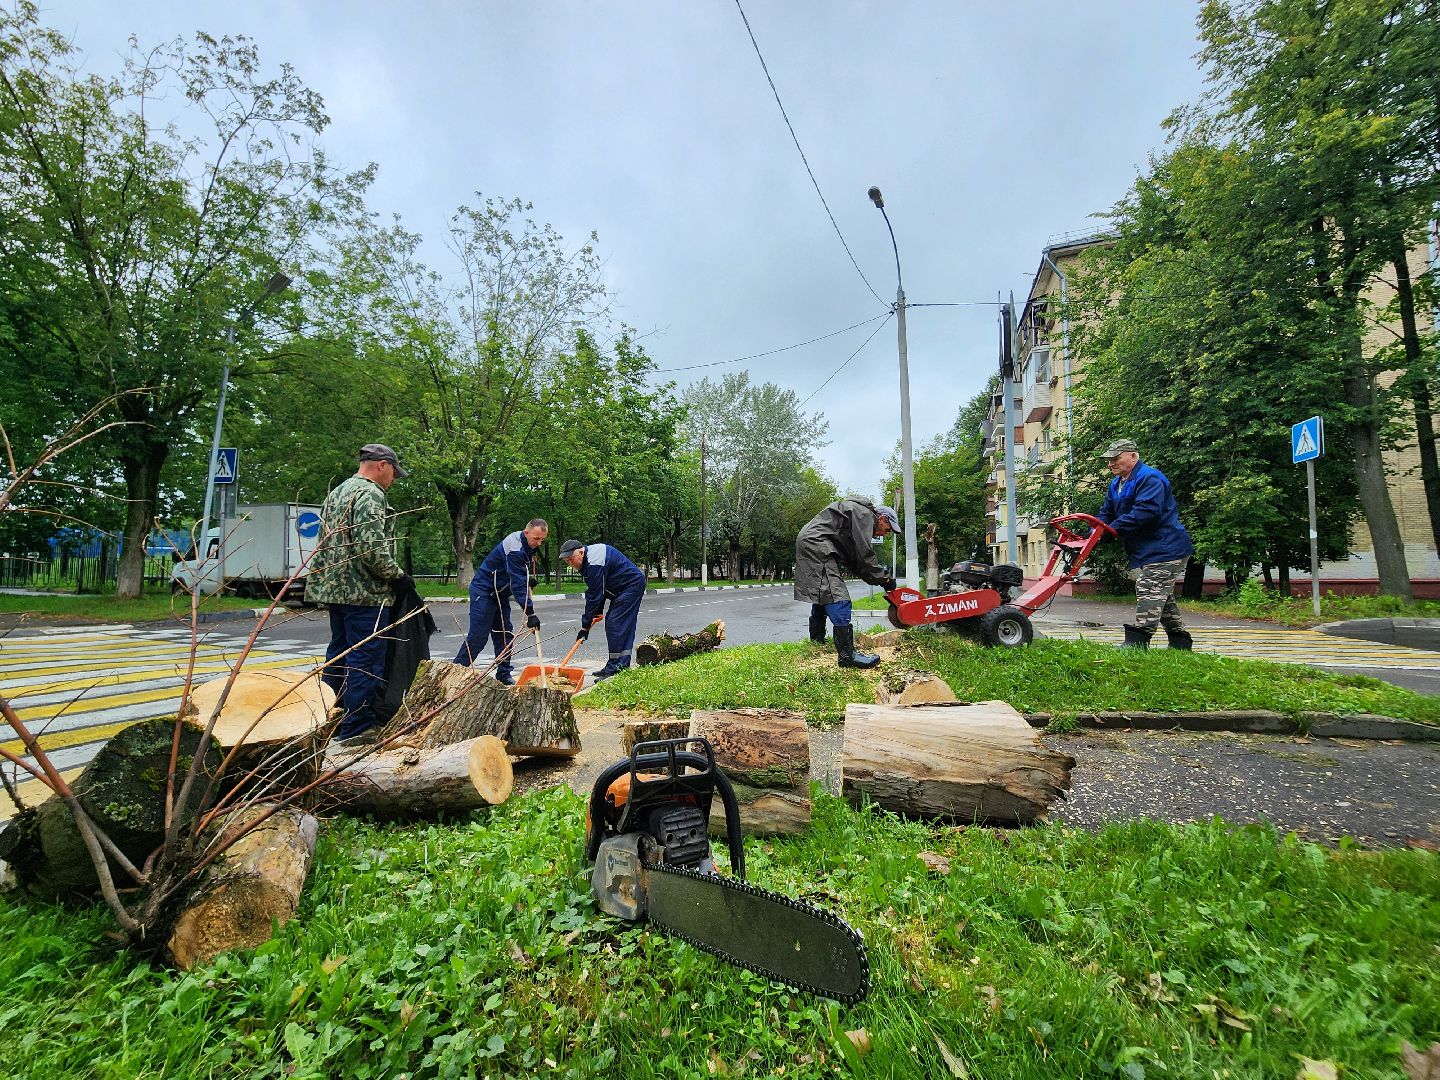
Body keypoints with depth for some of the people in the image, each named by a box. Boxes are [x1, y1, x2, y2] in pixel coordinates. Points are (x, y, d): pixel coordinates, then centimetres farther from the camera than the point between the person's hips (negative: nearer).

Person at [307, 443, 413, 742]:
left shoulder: (336, 493, 19)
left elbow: (325, 543, 21)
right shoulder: (370, 494, -13)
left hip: (333, 588, 10)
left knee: (338, 655, 18)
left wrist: (332, 581, 23)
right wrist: (398, 576, -11)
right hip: (365, 593, -10)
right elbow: (372, 548, -23)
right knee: (365, 661, -4)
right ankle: (358, 728, 2)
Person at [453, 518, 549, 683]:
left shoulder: (527, 546, 3)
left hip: (500, 594, 9)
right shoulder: (515, 549, -27)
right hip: (484, 592, -9)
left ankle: (504, 675, 13)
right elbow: (517, 585, -31)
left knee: (505, 634, 7)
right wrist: (530, 613, -33)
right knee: (478, 637, -8)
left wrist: (528, 581, 5)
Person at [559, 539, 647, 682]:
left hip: (632, 585, -11)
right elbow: (597, 590, 13)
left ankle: (616, 668, -12)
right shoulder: (588, 559, 6)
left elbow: (594, 596, -24)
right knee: (611, 623, 10)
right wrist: (598, 611, 8)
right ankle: (616, 666, 15)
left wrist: (585, 626, -18)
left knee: (615, 625, -15)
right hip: (621, 589, 11)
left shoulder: (594, 563, -26)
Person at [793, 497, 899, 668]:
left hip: (808, 544, 11)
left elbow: (853, 562, 20)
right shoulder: (864, 514, -4)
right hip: (816, 543, -11)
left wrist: (878, 579, 12)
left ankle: (817, 638, 34)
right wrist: (884, 578, -3)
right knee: (837, 596, -15)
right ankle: (847, 654, -19)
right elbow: (865, 554, -12)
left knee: (822, 592, 21)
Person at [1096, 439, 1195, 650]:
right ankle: (1179, 639, 28)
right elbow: (1106, 513, 15)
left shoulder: (1149, 478, -16)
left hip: (1165, 548, -10)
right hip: (1142, 551, 10)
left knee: (1149, 592, -16)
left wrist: (1114, 528, -29)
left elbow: (1146, 511, -30)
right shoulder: (1115, 484, 15)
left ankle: (1137, 642, -19)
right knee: (1162, 596, 17)